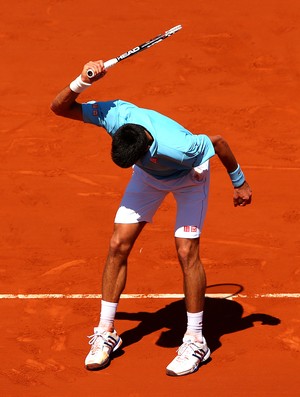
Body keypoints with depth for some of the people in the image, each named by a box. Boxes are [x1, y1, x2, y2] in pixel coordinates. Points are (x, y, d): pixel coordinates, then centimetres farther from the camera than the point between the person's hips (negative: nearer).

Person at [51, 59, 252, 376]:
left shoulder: (178, 146, -46)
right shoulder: (115, 115, -35)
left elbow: (218, 142, -26)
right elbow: (59, 107, -25)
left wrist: (239, 183, -11)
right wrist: (82, 82, -46)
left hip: (188, 178, -4)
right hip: (148, 178, 4)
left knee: (186, 251, -15)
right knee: (118, 245, -5)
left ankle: (195, 341, -1)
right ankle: (105, 333, 7)